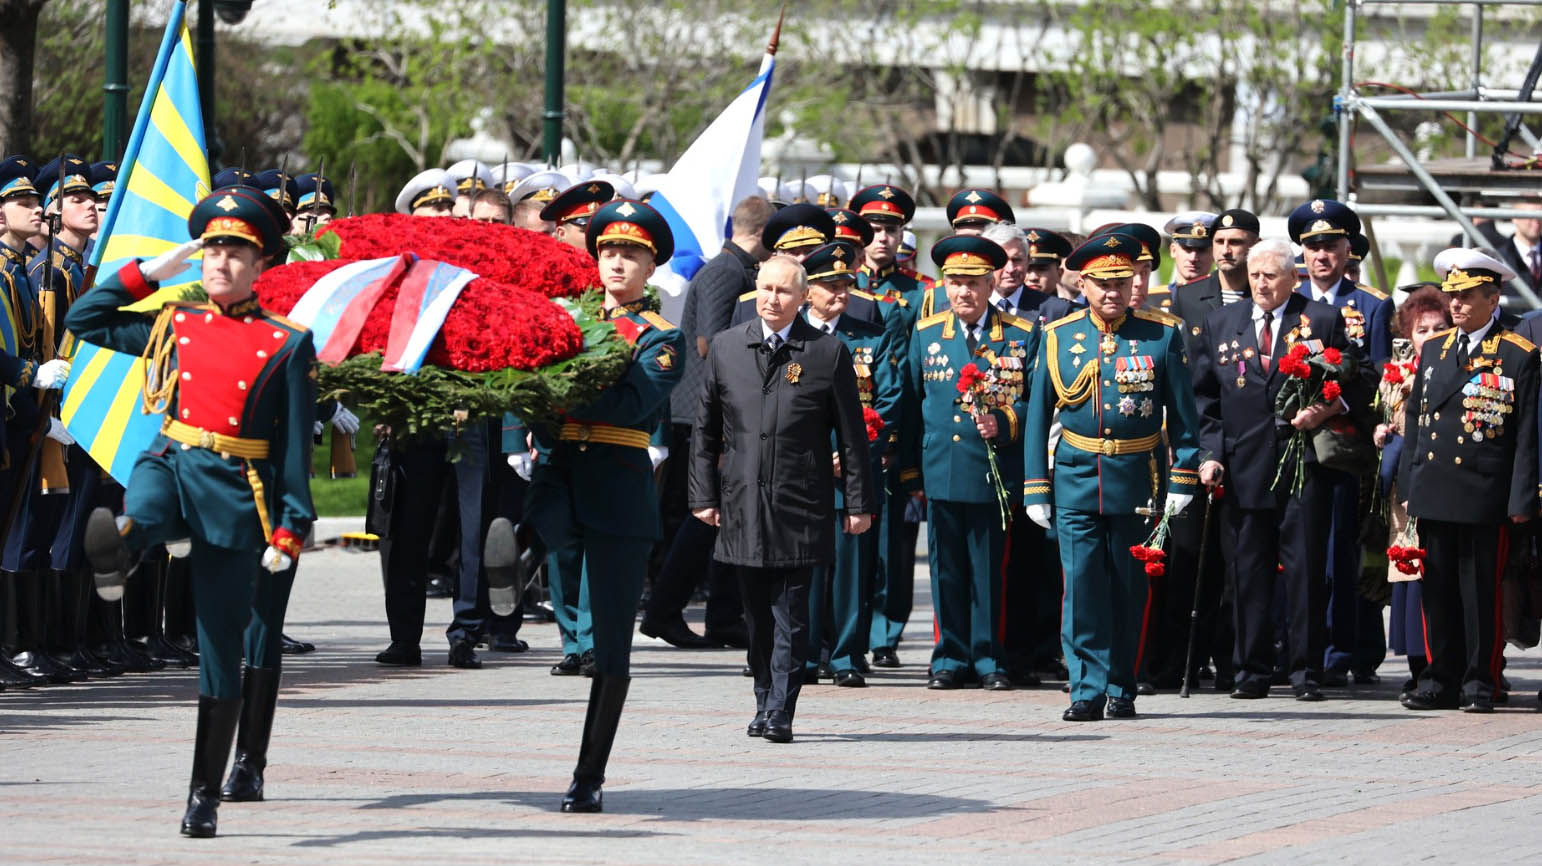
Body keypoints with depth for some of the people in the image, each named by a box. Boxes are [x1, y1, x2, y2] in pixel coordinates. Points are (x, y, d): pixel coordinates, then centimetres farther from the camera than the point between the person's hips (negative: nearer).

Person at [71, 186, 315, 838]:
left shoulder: (287, 345, 3)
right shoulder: (171, 326, 12)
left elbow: (296, 447, 1)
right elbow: (82, 320, 20)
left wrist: (290, 528, -7)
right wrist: (149, 272, 13)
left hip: (235, 491, -2)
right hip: (170, 464, 2)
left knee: (221, 648, 1)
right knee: (144, 508, -39)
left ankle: (205, 793, 8)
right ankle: (117, 551, -72)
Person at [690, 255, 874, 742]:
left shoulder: (829, 354, 0)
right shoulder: (726, 348, 8)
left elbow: (852, 436, 2)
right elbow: (706, 430, 12)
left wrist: (859, 503, 0)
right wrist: (703, 495, 6)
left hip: (800, 510, -3)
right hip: (742, 508, 3)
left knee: (790, 617, -5)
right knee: (757, 618, 9)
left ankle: (780, 714, -5)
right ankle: (765, 706, 20)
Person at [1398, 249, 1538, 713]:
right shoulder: (1433, 349, 14)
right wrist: (1408, 486, 11)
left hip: (1484, 496, -5)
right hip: (1433, 495, 5)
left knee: (1482, 592, 0)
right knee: (1437, 590, 7)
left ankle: (1481, 684, 7)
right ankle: (1440, 681, 13)